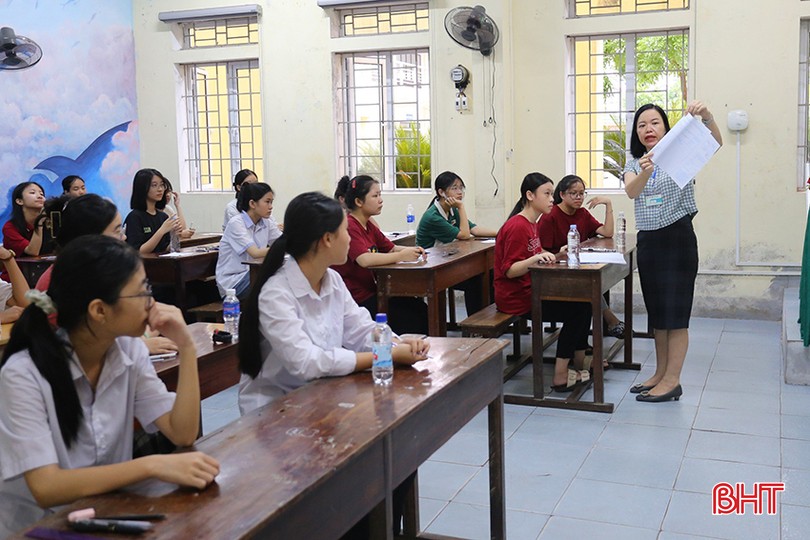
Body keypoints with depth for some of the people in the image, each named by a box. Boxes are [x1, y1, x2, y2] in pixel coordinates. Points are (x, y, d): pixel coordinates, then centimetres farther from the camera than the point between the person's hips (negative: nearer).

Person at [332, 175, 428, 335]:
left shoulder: (369, 225, 13)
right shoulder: (349, 226, -17)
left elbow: (391, 248, 15)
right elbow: (365, 260, -30)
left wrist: (412, 251, -6)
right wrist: (401, 256, -24)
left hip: (371, 290, 9)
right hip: (358, 298, -9)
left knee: (421, 308, -1)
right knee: (412, 320, -11)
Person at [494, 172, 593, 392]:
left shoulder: (531, 224, 13)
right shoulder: (517, 226, -18)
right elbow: (509, 270, -22)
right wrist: (536, 258, -35)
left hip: (531, 290, 10)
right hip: (516, 299, -10)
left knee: (582, 303, 5)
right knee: (577, 310, -9)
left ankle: (579, 366, 10)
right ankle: (561, 376, -4)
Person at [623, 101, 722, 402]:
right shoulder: (634, 165, 9)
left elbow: (715, 144, -19)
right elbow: (631, 192, -14)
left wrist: (707, 117, -38)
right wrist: (644, 172, -36)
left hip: (678, 238, -5)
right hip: (647, 241, 5)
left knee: (675, 311, -4)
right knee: (656, 311, 12)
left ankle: (672, 381, 2)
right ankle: (661, 374, 22)